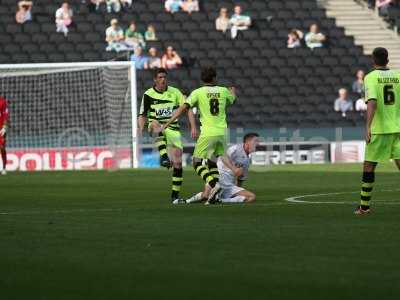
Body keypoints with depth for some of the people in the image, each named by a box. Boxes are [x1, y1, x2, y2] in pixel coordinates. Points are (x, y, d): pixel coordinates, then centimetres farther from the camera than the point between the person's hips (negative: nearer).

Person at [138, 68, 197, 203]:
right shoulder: (148, 94, 2)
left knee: (178, 162, -8)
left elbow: (188, 109, 2)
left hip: (172, 129, 1)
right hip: (157, 128, -1)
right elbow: (143, 115, 5)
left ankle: (175, 194, 3)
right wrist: (140, 129, -15)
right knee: (156, 124, -40)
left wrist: (193, 127, -10)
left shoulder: (174, 92, 4)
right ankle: (163, 156, -51)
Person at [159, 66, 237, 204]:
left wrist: (167, 124, -8)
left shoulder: (198, 92, -3)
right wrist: (232, 92, 57)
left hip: (208, 132, -4)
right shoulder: (223, 91, 8)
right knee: (212, 163, 16)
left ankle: (213, 184, -22)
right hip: (222, 132, 4)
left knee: (197, 163, 3)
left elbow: (183, 108, -10)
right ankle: (212, 196, 4)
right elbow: (232, 99, 32)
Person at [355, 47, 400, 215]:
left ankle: (364, 205, 13)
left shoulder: (371, 77, -6)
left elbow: (372, 103, -20)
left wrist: (368, 127, -25)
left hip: (379, 129, -3)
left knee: (369, 166, 8)